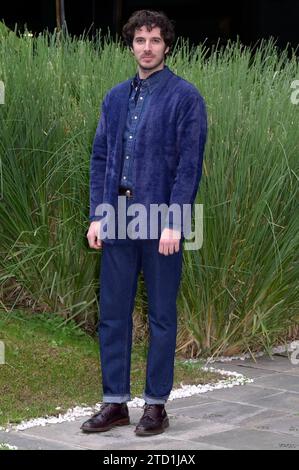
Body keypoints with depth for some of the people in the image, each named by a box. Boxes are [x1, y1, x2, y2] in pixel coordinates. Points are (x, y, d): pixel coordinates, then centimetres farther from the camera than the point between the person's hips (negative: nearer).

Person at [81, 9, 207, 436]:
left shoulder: (185, 97, -4)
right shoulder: (116, 98, 11)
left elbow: (190, 164, -10)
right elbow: (100, 158, 11)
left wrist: (173, 222, -16)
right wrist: (97, 215, 3)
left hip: (161, 222, -5)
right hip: (119, 221, 5)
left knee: (161, 316, 5)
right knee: (113, 314, 7)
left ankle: (156, 405, 13)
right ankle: (115, 402, 16)